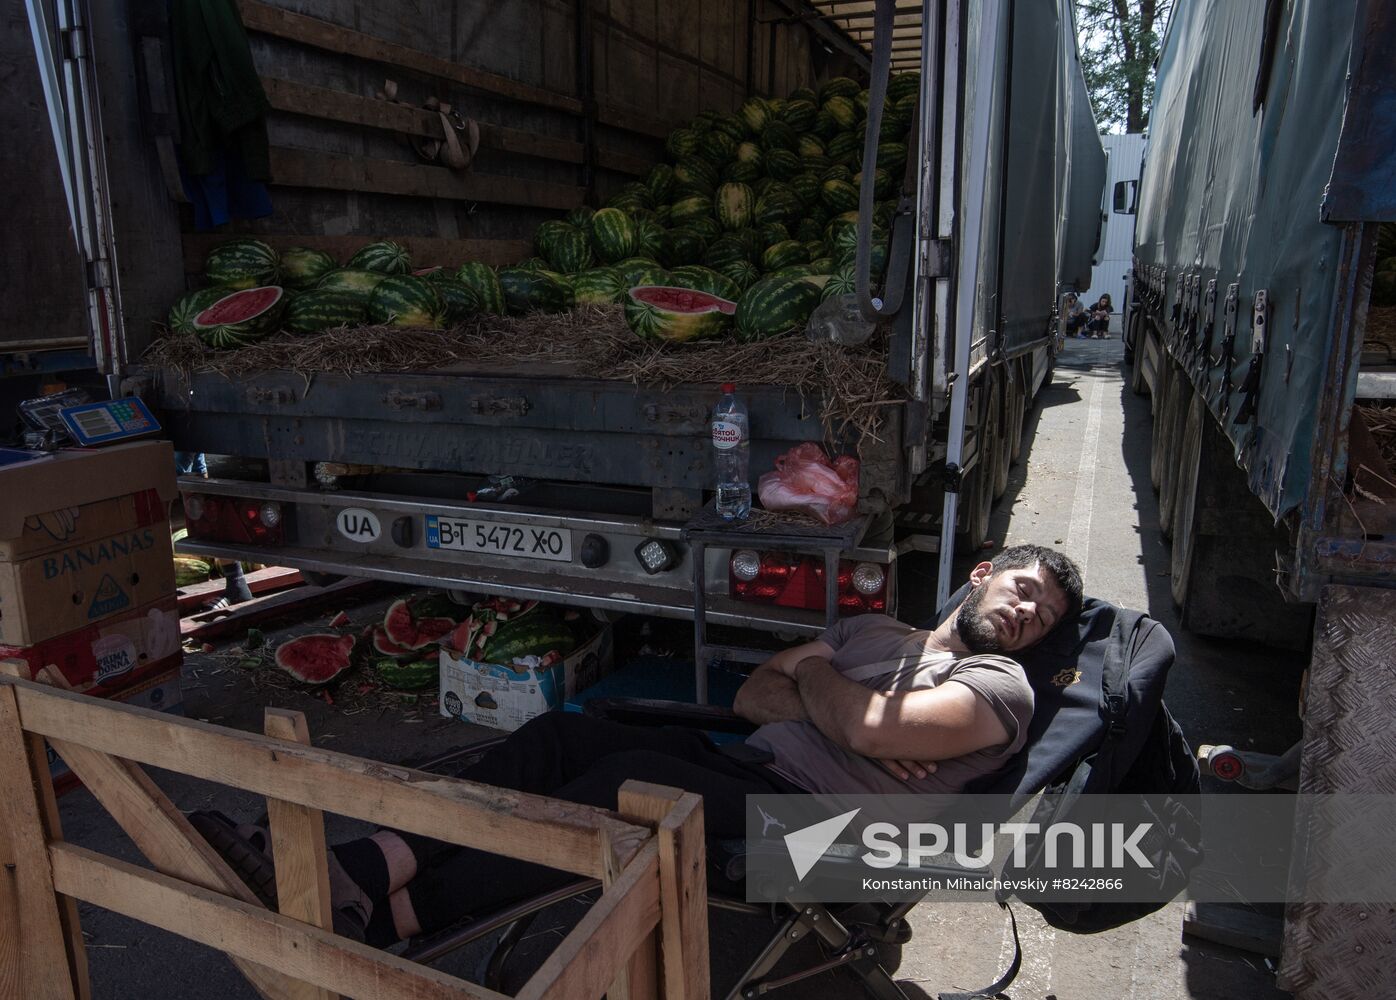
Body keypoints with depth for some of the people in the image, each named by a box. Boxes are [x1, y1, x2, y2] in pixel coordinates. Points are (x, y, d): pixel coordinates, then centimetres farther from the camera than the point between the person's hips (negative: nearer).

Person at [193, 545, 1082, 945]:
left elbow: (866, 729, -16)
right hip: (744, 771, 7)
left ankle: (381, 917, -28)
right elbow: (753, 695, 14)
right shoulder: (875, 631, 24)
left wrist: (813, 671, 3)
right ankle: (360, 868, -22)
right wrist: (857, 723, -1)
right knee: (563, 734, -14)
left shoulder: (999, 686, 3)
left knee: (627, 780, -30)